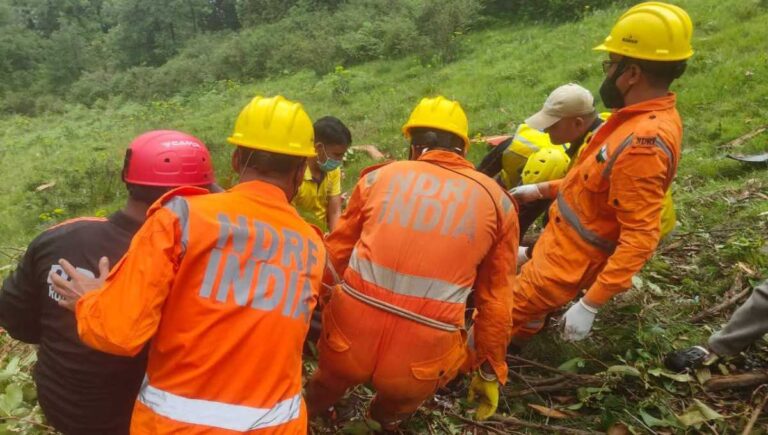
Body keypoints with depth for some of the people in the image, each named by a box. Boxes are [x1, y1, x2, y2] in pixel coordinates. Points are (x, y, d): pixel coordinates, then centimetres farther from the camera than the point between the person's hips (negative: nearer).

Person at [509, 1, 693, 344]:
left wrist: (590, 305, -31)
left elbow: (641, 237, -32)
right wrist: (542, 190, 17)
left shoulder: (642, 143, -32)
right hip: (563, 243, 10)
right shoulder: (644, 118, 0)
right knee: (526, 315, 29)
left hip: (568, 258, -10)